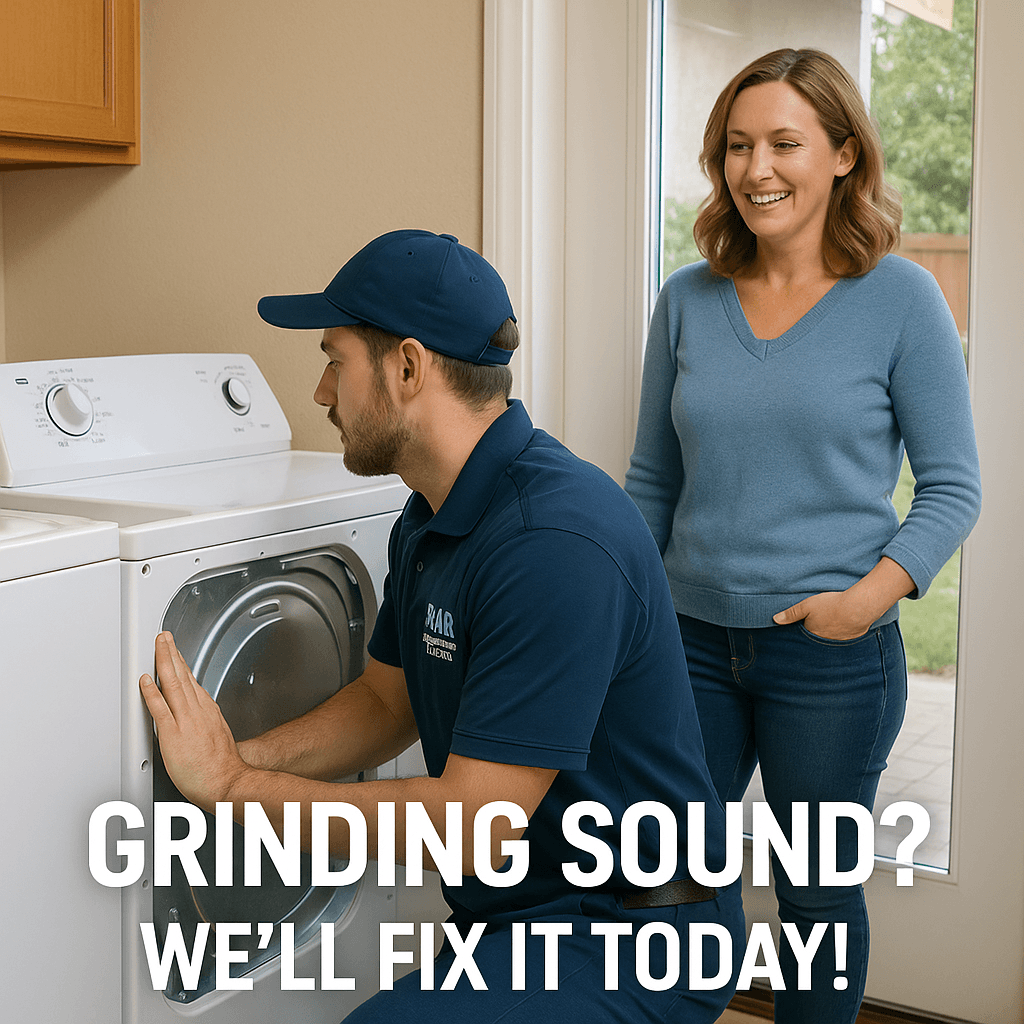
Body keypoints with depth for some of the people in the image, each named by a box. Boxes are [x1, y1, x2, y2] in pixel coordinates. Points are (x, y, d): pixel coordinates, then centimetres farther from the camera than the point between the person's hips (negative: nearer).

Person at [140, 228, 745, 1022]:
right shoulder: (429, 525, 6)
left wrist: (234, 785, -19)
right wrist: (230, 756, -2)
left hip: (636, 934, -9)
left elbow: (473, 825, -27)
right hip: (520, 914, 9)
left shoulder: (554, 544, -27)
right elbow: (385, 701, 16)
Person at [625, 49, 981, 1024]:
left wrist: (875, 593, -18)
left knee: (818, 890, 12)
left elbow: (951, 487, -5)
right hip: (694, 639, 3)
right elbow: (652, 481, 10)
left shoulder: (899, 299, -6)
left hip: (835, 655, -3)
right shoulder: (688, 300, 3)